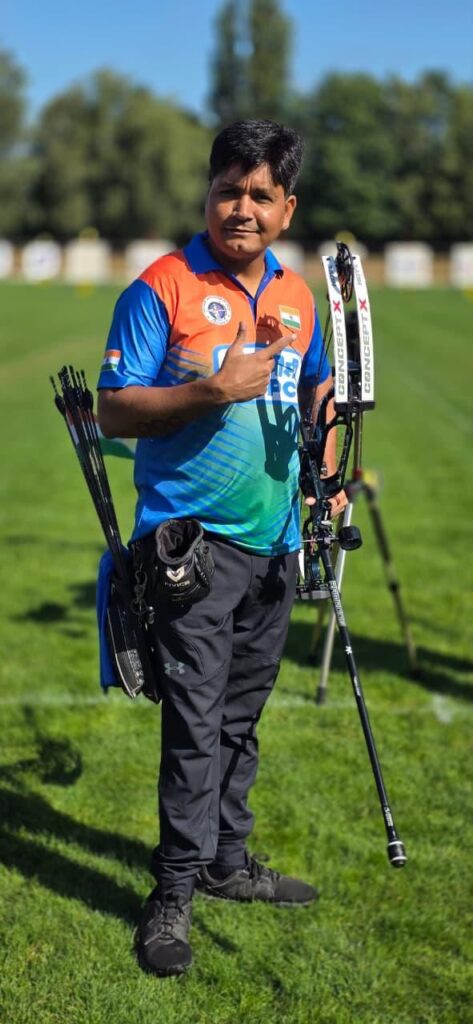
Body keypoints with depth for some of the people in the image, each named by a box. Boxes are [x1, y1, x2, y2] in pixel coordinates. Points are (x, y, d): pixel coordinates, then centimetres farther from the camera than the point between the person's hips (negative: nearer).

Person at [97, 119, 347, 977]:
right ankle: (174, 892, 2)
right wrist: (213, 390, -23)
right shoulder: (161, 287, -8)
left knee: (242, 714, 16)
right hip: (191, 541, -6)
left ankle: (227, 860, 30)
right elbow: (114, 410, -12)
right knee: (194, 719, -7)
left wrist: (328, 476, 13)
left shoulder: (297, 295, 10)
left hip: (273, 540, 6)